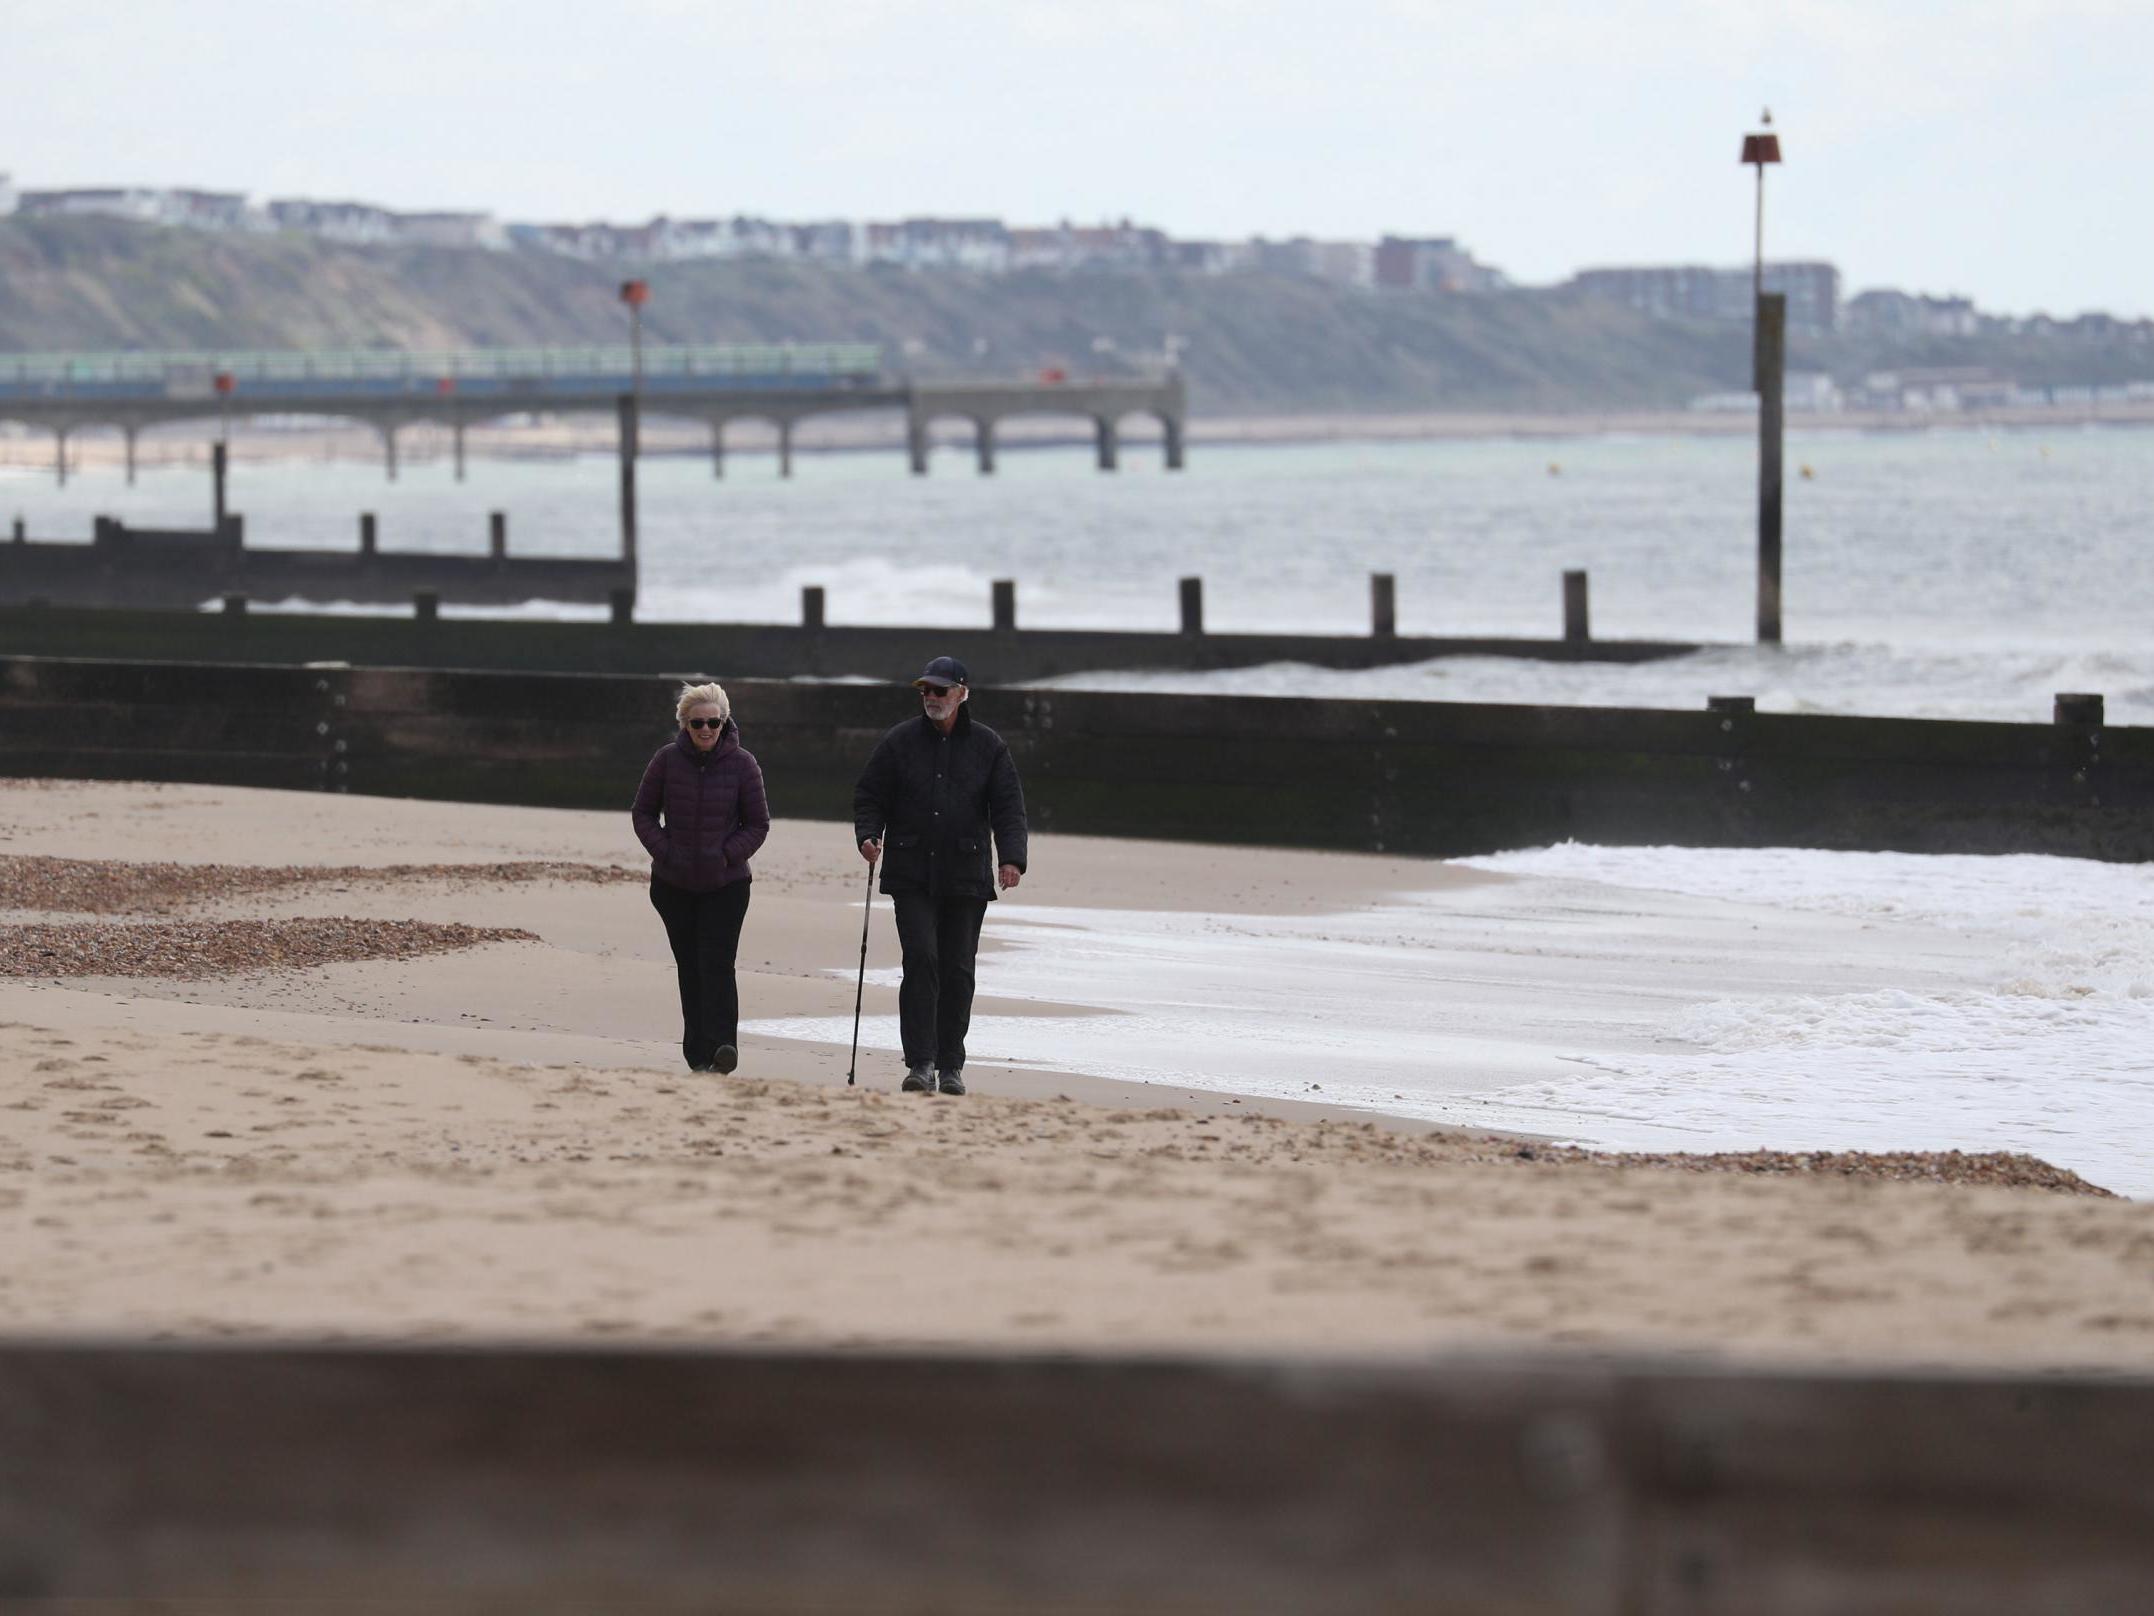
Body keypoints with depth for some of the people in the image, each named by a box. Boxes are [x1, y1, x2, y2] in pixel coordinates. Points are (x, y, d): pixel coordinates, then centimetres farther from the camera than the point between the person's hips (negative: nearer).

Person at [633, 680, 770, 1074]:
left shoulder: (742, 764, -4)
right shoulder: (668, 760, -1)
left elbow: (758, 824, 2)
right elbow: (643, 813, 6)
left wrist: (727, 854, -13)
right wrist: (664, 851, -9)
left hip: (726, 883, -2)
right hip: (673, 884, 2)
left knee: (717, 965, -15)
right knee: (690, 969, 6)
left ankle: (721, 1048, -21)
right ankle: (698, 1056, 12)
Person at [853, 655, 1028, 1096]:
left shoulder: (987, 746, 6)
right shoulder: (900, 741, 6)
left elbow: (1008, 807, 4)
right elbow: (869, 795, 9)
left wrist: (1011, 857, -12)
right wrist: (868, 835, -12)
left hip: (966, 878, 1)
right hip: (912, 877, -1)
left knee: (957, 971, 3)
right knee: (921, 960, -13)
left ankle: (951, 1066, 12)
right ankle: (920, 1064, -14)